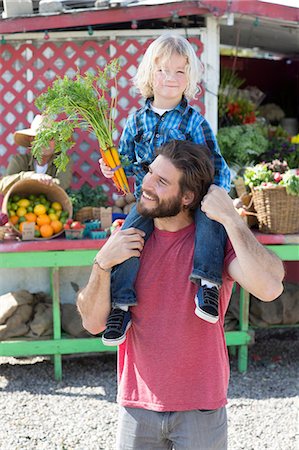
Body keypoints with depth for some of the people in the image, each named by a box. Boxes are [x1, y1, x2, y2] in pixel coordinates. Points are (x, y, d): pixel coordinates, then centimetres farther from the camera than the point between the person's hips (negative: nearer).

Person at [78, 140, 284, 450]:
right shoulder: (127, 241, 0)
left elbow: (269, 288, -29)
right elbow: (93, 323, -2)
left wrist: (231, 218, -24)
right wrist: (103, 263, -16)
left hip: (201, 409, -2)